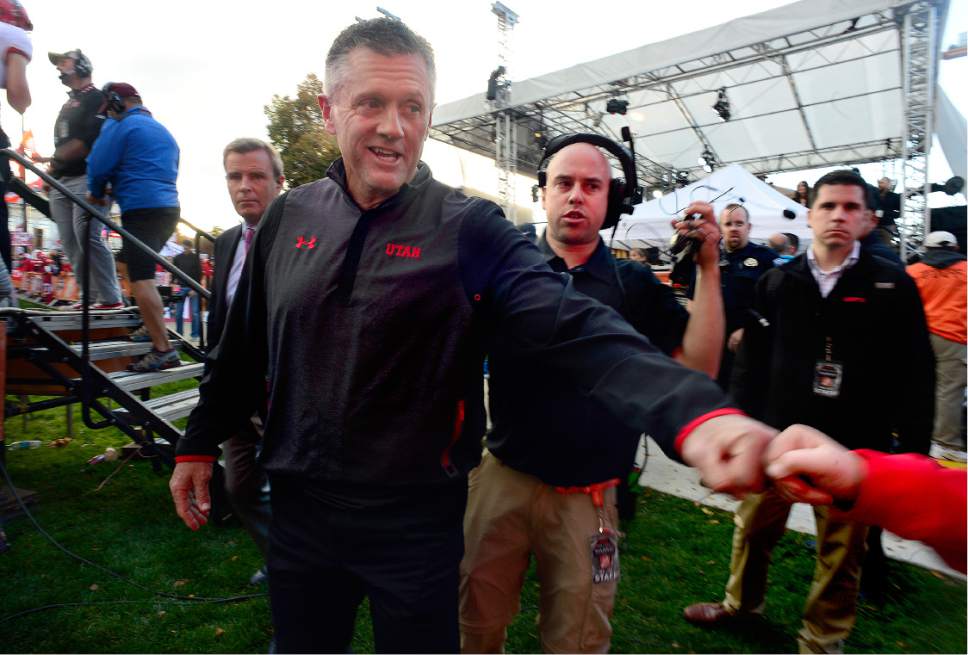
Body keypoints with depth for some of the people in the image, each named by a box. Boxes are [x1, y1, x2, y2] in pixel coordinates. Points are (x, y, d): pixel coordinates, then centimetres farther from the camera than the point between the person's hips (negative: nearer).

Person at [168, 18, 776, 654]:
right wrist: (200, 442, 16)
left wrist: (696, 412, -42)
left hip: (416, 522, -3)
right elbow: (244, 345, 10)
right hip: (298, 508, 4)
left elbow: (575, 329, -27)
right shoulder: (290, 216, 0)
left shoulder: (469, 230, -13)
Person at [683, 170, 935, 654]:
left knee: (842, 550, 13)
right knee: (753, 527, 14)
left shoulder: (893, 286, 0)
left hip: (854, 448, -1)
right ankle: (741, 602, 40)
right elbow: (752, 360, 3)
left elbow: (916, 373, 0)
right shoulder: (776, 282, 3)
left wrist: (914, 447, -3)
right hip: (777, 436, 1)